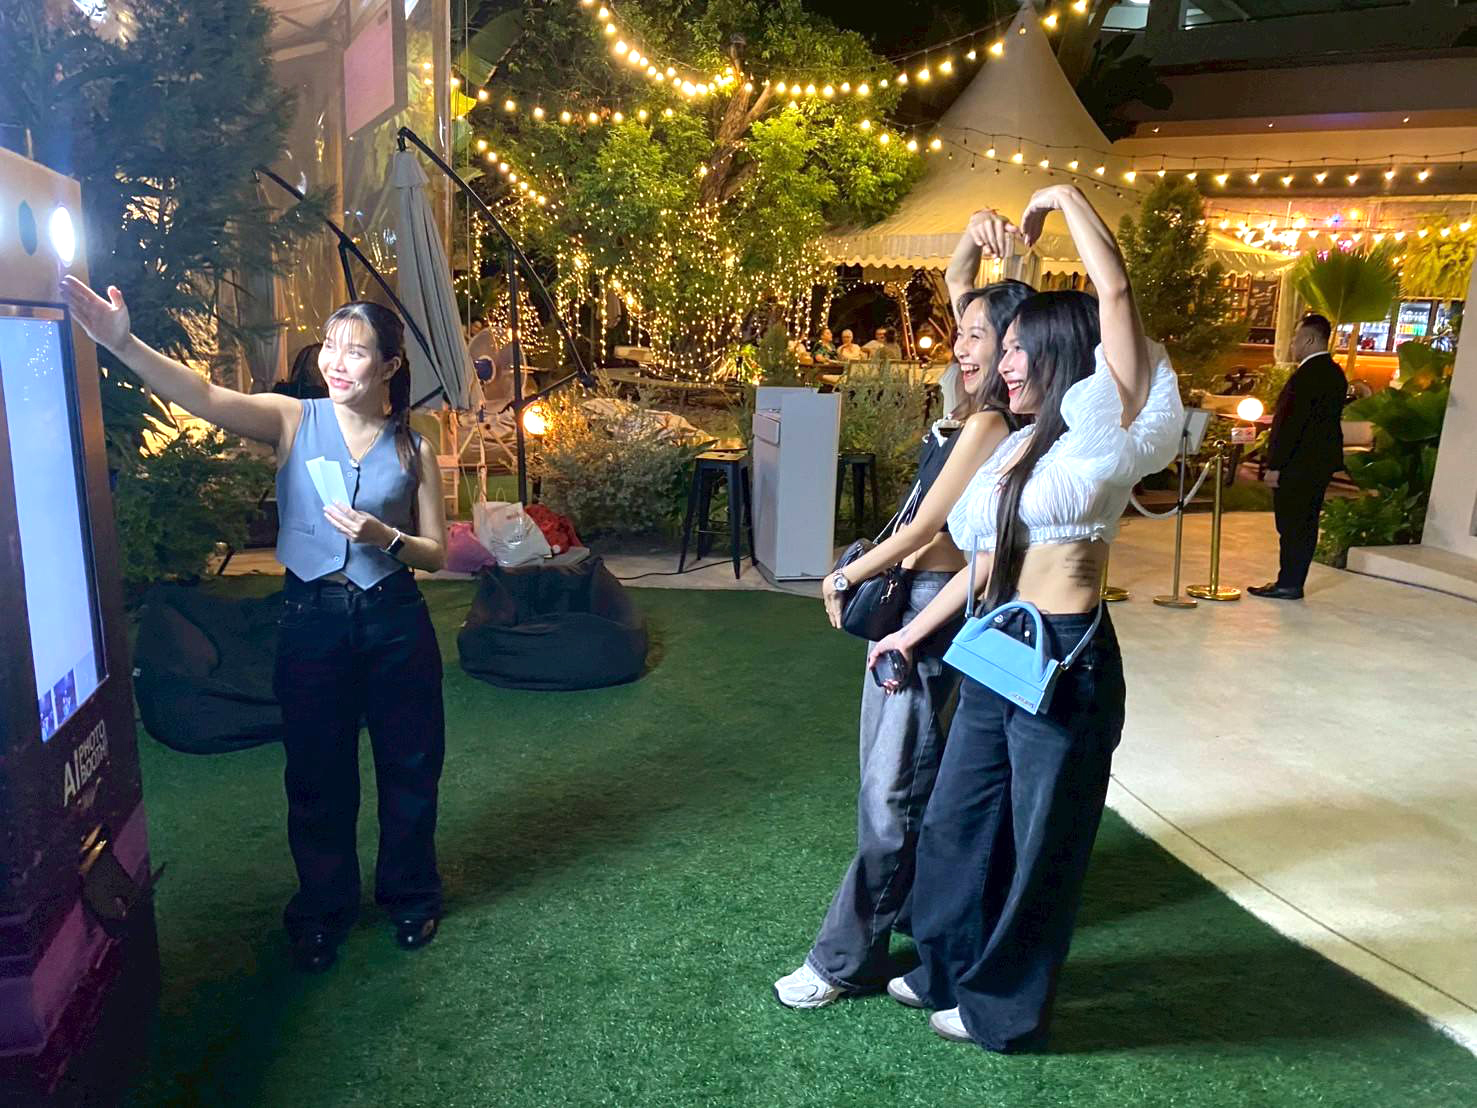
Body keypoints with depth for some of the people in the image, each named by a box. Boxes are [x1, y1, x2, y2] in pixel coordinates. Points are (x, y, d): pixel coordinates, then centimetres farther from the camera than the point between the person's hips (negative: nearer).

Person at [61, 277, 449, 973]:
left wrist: (386, 539, -18)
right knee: (317, 776, 12)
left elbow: (437, 554, 1)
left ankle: (410, 897, 35)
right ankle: (323, 911, 34)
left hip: (393, 623, 1)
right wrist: (121, 342, -35)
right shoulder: (294, 421, -3)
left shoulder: (413, 449, -1)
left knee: (408, 768, 11)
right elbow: (205, 398, -21)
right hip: (310, 621, 0)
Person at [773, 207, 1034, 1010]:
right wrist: (974, 237, -2)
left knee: (892, 787, -3)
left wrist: (843, 578, -5)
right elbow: (956, 286, 17)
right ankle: (911, 906, 35)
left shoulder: (988, 424, -17)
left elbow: (923, 531, -16)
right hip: (913, 597, 10)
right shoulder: (983, 405, 7)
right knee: (899, 777, 19)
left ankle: (847, 959, 8)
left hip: (929, 603, -10)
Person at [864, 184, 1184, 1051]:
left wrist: (1066, 198, -9)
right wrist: (913, 633, 18)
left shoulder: (1102, 436, -9)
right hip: (996, 655, 8)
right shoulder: (1018, 449, 12)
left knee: (1039, 842, 10)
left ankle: (1007, 1008, 31)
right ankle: (952, 971, 41)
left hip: (1066, 663, -8)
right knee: (956, 821, 19)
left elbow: (1117, 293, -20)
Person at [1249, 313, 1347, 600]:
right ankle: (1292, 583, 18)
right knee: (1305, 524, 12)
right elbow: (1326, 419, 17)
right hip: (1321, 462, 9)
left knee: (1291, 525, -3)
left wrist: (1275, 465, -18)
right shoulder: (1335, 373, 13)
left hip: (1299, 464, -9)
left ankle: (1288, 584, 2)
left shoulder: (1307, 375, -18)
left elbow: (1292, 423, -21)